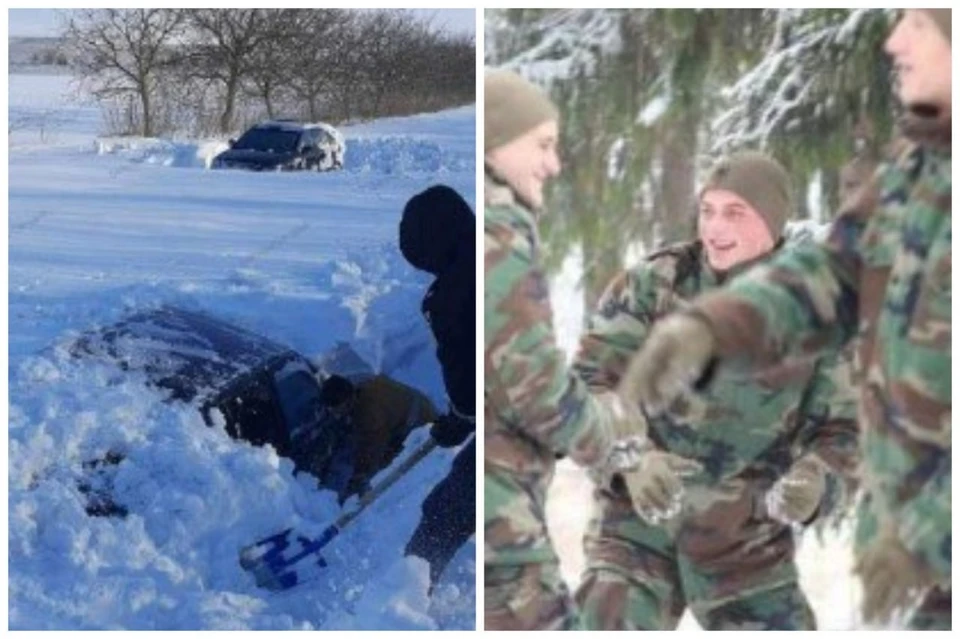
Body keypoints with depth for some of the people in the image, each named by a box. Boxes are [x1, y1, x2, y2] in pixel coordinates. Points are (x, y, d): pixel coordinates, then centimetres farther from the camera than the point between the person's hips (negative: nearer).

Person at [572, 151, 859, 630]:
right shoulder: (651, 286, -6)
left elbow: (841, 428, 1)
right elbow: (589, 382, -12)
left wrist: (814, 483, -22)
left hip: (745, 540, 2)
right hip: (637, 525, -2)